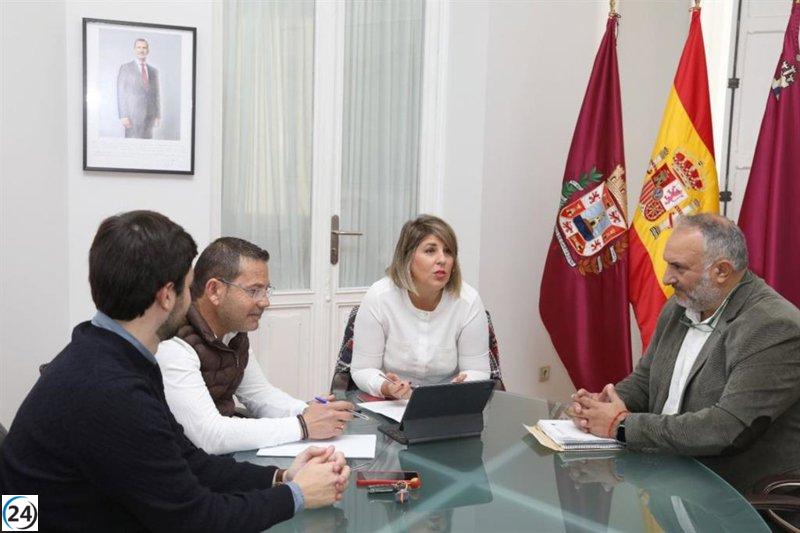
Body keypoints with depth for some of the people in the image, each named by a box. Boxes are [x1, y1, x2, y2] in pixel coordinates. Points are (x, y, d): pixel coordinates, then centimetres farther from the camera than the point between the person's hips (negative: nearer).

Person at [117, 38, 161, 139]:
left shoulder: (153, 71, 16)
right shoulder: (126, 68, 3)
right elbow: (121, 94, -2)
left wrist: (158, 115, 6)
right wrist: (123, 116, -11)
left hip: (149, 115, 4)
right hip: (133, 115, -4)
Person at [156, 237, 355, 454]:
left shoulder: (234, 332, 3)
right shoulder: (173, 345, -22)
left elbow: (259, 394, 13)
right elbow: (209, 436, -28)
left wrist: (308, 413, -6)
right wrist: (302, 426, -22)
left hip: (228, 457, 7)